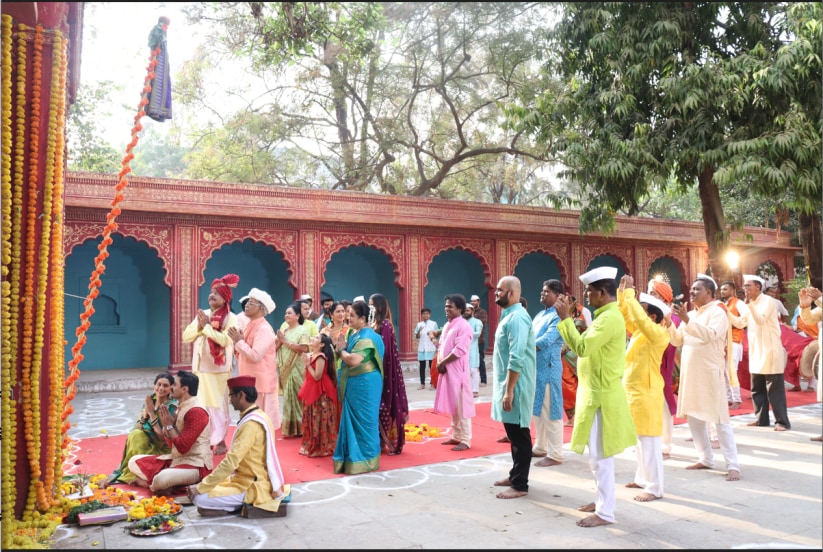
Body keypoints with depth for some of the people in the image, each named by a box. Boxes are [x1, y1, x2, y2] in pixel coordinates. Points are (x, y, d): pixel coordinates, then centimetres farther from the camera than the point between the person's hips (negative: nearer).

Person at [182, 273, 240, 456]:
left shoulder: (230, 318, -6)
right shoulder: (202, 315, 14)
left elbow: (226, 340, -21)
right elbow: (186, 337, 8)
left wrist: (207, 326, -15)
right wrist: (199, 326, -9)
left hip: (218, 369, -6)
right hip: (199, 367, 6)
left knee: (218, 405, -2)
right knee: (200, 404, 9)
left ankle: (220, 441, 7)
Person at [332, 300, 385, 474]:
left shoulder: (367, 337, -20)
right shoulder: (355, 334, 10)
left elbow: (353, 360, -29)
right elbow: (347, 355, 12)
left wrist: (341, 350, -12)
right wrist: (341, 347, -7)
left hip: (364, 384, -9)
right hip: (354, 383, 9)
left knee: (363, 421, 2)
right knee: (353, 420, 15)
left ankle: (364, 459, 14)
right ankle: (353, 456, 25)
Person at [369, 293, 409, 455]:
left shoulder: (385, 325, -13)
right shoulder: (372, 324, 12)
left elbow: (382, 349, -19)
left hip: (383, 370, -8)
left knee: (384, 404, -1)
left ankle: (389, 441, 10)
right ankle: (379, 440, 17)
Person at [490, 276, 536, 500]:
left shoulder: (517, 317, -18)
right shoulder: (508, 316, 13)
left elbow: (517, 359, -24)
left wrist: (509, 391, -24)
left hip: (515, 386, -10)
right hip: (507, 383, 10)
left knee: (519, 435, -2)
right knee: (513, 433, 17)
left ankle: (520, 485, 6)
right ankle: (515, 475, 28)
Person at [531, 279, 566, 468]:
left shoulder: (558, 316, -13)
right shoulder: (539, 315, 16)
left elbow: (546, 341, -23)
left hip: (548, 368, -9)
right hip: (535, 367, 9)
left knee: (550, 413, -3)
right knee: (537, 410, 17)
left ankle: (555, 455, 5)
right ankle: (540, 448, 28)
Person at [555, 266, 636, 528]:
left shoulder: (610, 318, -20)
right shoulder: (606, 316, 13)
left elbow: (582, 347, -27)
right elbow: (585, 346, 16)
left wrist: (565, 318, -18)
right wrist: (566, 319, 11)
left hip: (602, 395, -10)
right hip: (597, 392, 10)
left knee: (600, 454, -3)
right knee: (598, 452, 18)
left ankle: (605, 512, 5)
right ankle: (602, 500, 29)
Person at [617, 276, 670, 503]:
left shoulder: (658, 333, -15)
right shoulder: (638, 330, 9)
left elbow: (639, 317, -30)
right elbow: (625, 315, 16)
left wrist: (630, 293, -23)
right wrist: (622, 293, 2)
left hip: (646, 393, -9)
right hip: (632, 391, 9)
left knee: (649, 440, -3)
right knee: (638, 439, 17)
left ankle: (654, 488, 3)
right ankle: (643, 478, 28)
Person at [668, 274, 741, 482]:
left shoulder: (717, 312, -8)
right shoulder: (690, 314, 14)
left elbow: (711, 334, -25)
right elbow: (678, 341, 14)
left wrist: (687, 320, -30)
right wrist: (669, 324, -1)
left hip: (710, 372, -8)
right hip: (690, 372, 8)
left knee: (720, 419, -5)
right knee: (693, 417, 11)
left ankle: (733, 465, -1)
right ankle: (706, 459, 21)